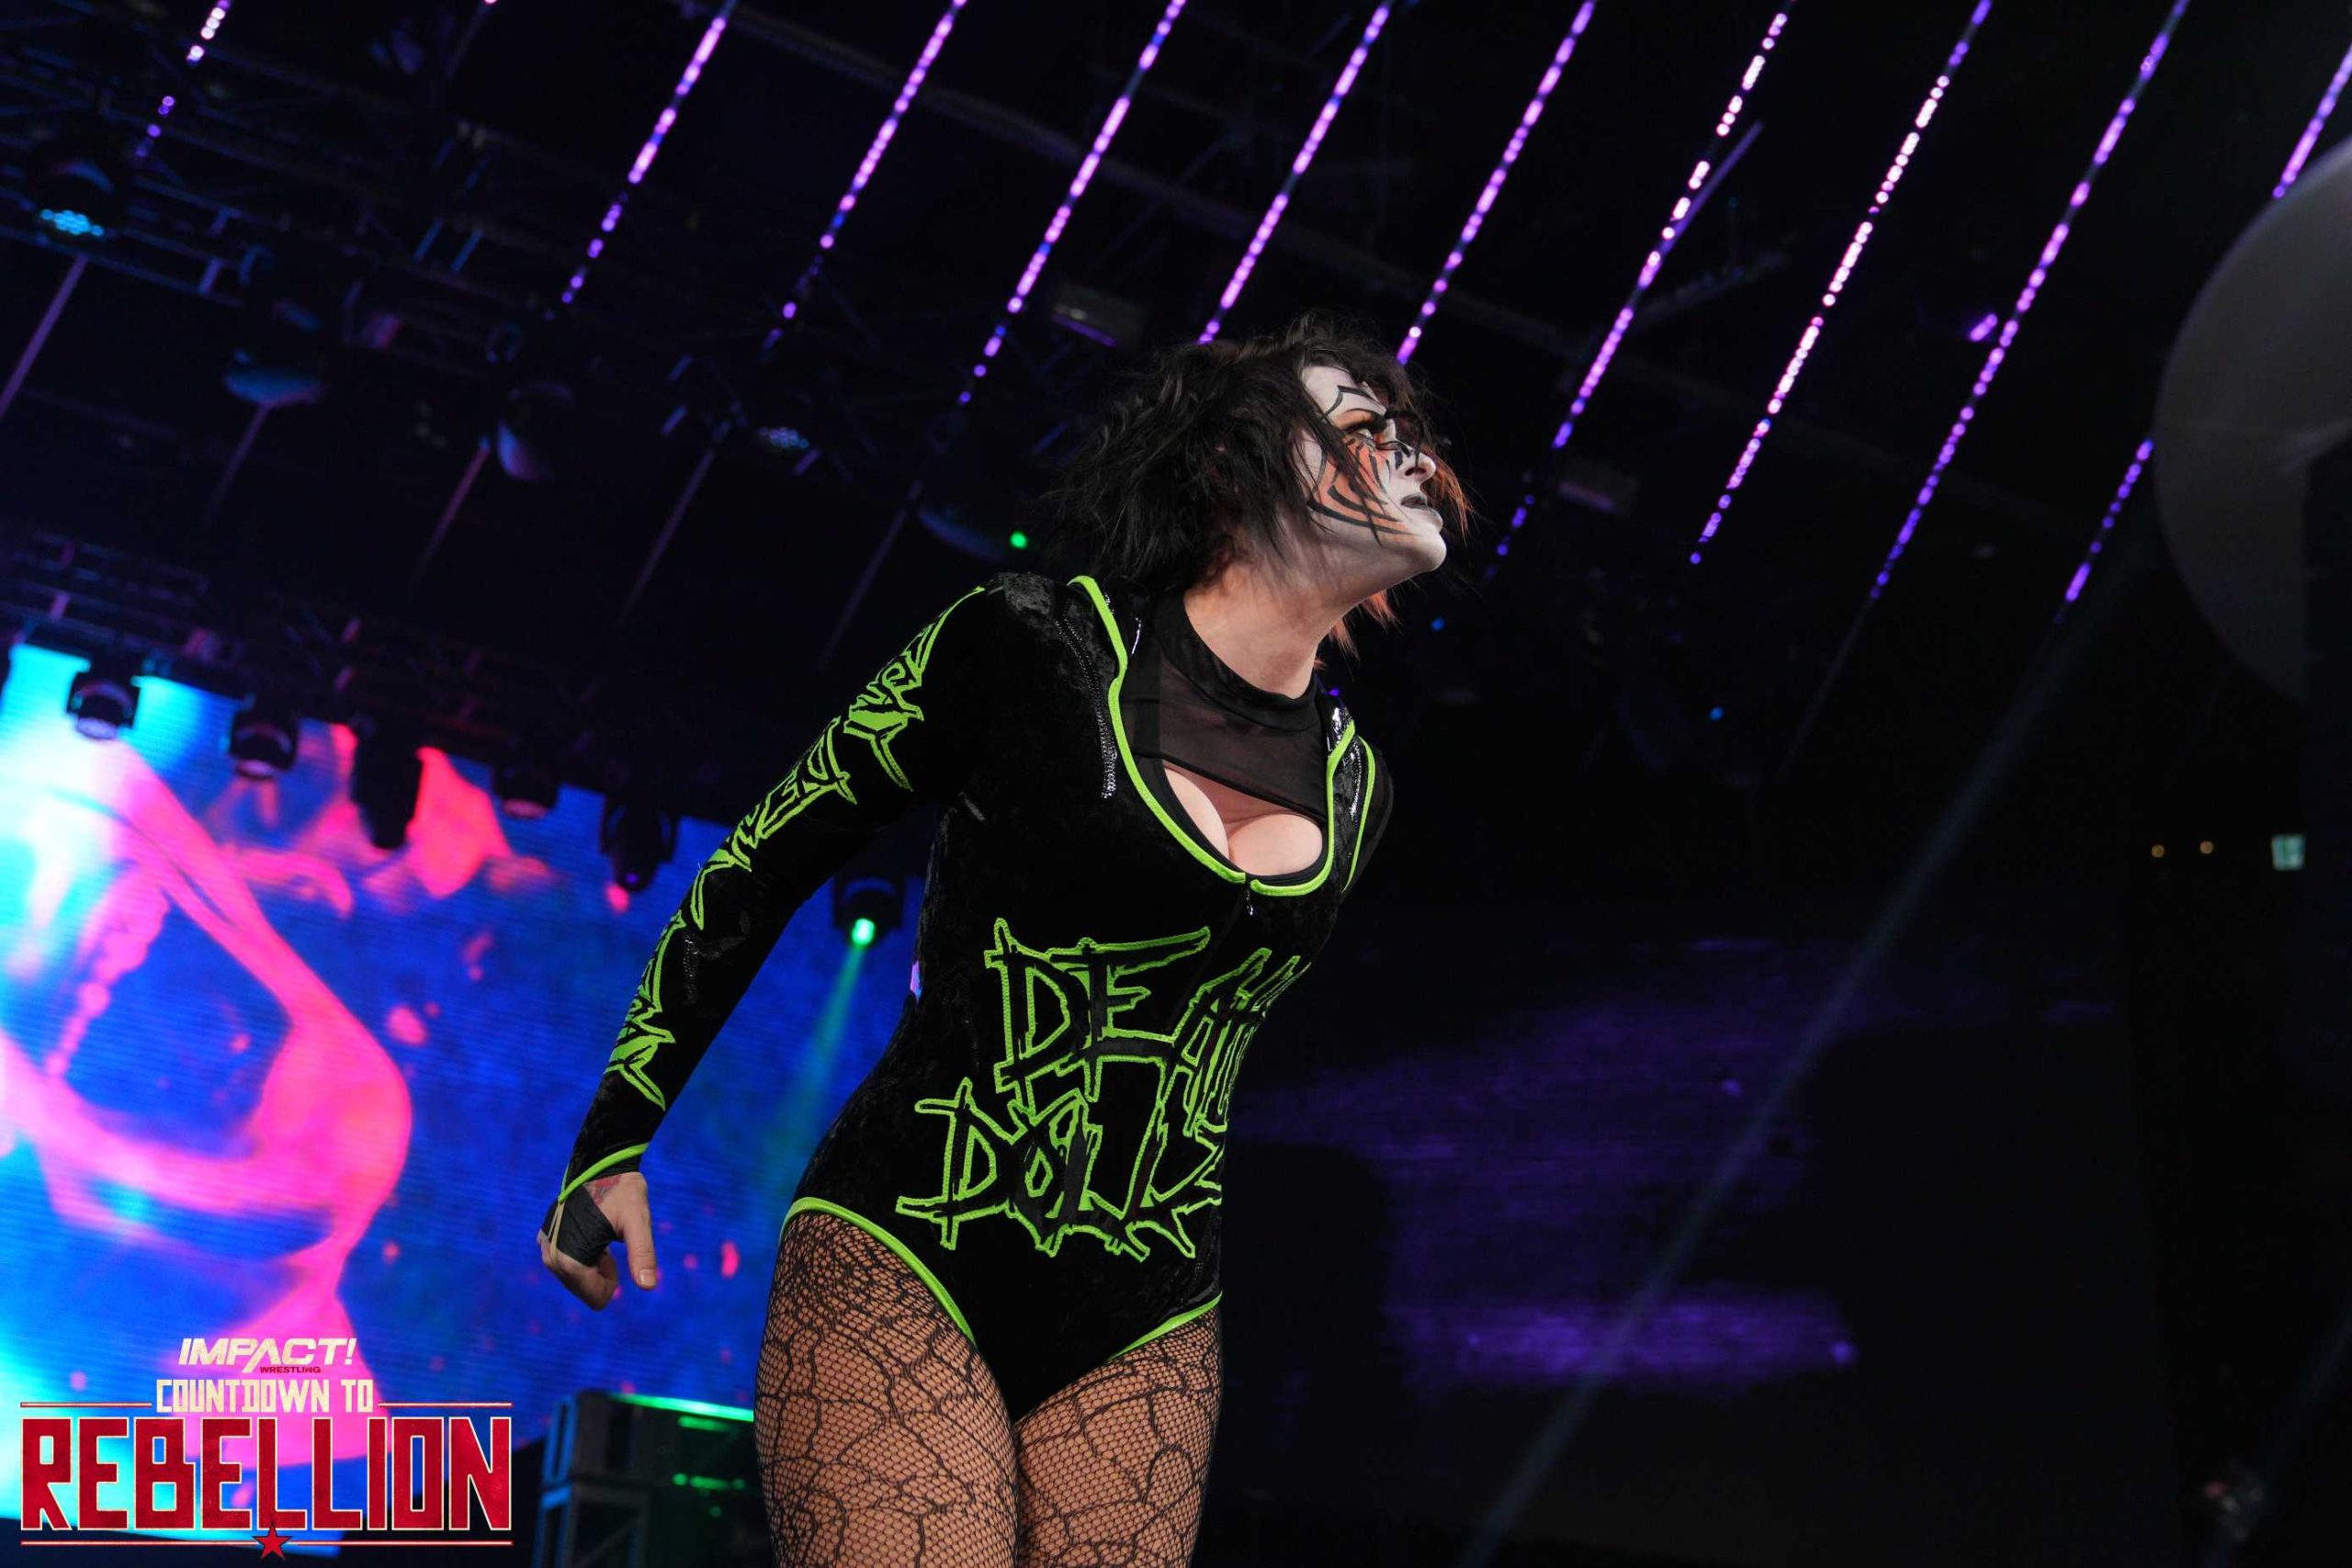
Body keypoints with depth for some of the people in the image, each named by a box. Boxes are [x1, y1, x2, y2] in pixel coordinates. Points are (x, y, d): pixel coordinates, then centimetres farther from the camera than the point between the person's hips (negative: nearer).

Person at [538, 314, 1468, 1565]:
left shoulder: (1354, 790, 8)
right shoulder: (1039, 643, -6)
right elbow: (763, 867, 0)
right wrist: (613, 1140, 1)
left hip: (1141, 1338, 5)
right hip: (900, 1261, -5)